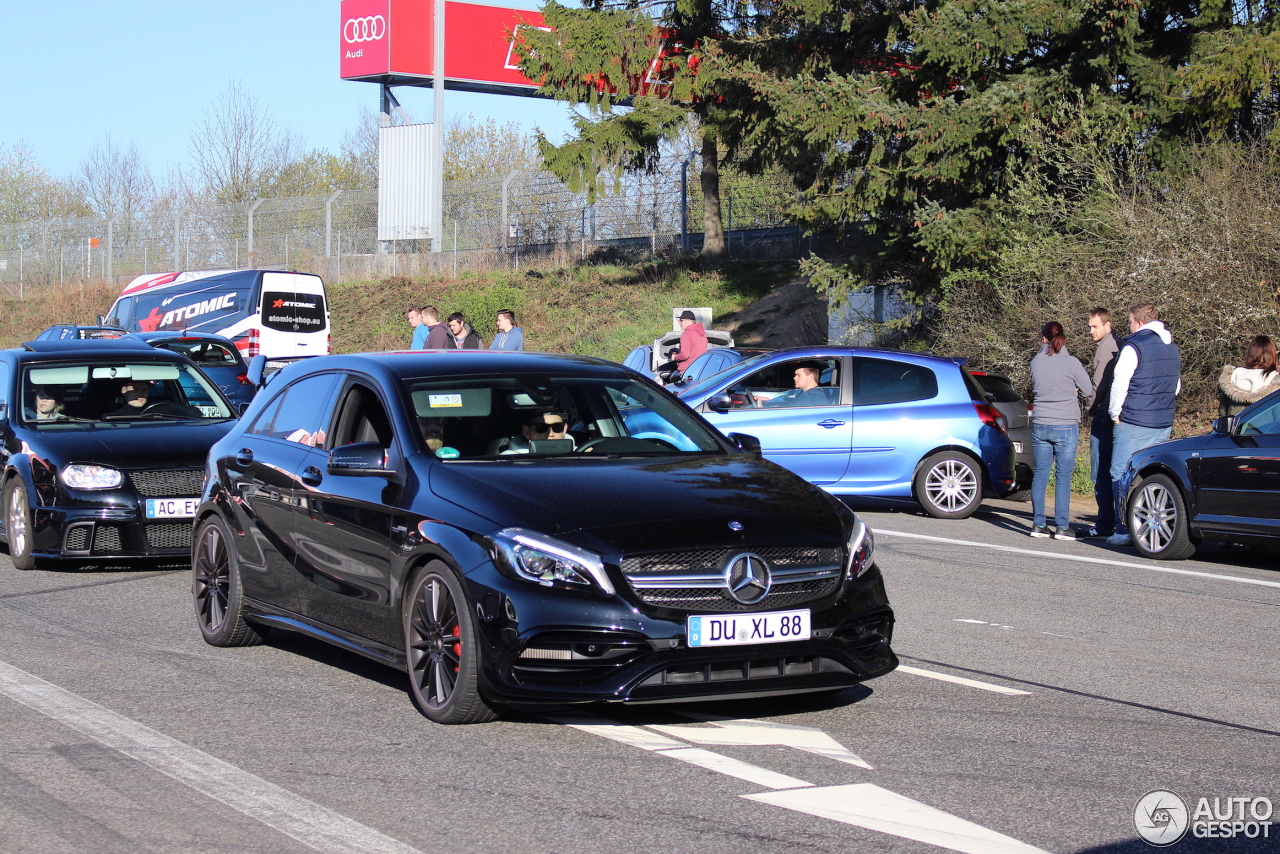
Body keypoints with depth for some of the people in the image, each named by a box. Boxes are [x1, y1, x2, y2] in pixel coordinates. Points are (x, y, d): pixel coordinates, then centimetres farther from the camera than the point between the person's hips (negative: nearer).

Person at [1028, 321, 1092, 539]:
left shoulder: (1036, 362, 3)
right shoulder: (1071, 363, -8)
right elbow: (1088, 390, 1)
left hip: (1039, 425, 3)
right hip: (1066, 425, -3)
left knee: (1040, 474, 8)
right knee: (1064, 476, 0)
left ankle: (1038, 524, 9)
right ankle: (1062, 526, 0)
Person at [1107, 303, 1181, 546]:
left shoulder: (1134, 347, -12)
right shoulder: (1172, 348, 13)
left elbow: (1119, 384, -13)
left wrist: (1115, 413, -1)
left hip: (1134, 425, -7)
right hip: (1164, 424, 7)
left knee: (1122, 476, -2)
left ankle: (1125, 531, -6)